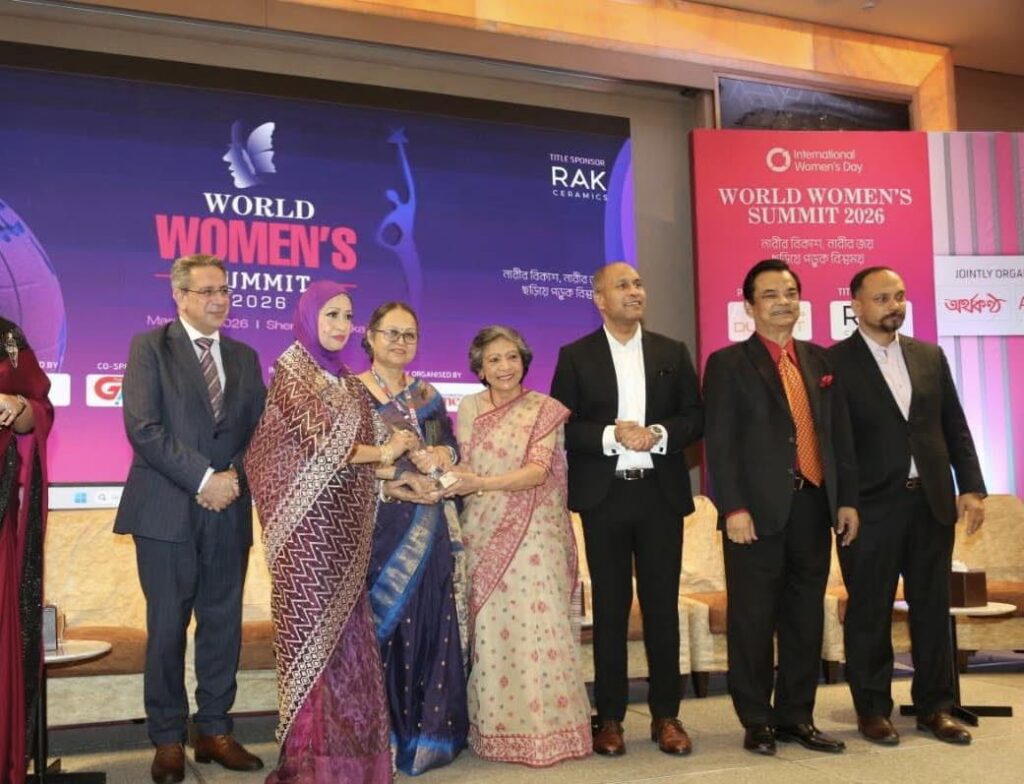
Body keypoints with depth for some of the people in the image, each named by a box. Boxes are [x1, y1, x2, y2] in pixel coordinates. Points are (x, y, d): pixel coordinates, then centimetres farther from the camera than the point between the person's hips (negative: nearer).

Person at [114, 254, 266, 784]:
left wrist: (235, 475, -7)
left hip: (229, 511, 4)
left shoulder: (244, 357, 14)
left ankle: (214, 732, 22)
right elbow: (143, 427, -12)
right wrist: (204, 478, -15)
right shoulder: (150, 347, -1)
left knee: (224, 625, 9)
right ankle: (167, 740, 17)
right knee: (167, 628, 4)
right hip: (167, 510, -4)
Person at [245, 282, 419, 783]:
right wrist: (384, 453, -5)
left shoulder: (346, 381, 16)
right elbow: (318, 445, -14)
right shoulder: (292, 368, -6)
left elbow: (357, 443, 13)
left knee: (344, 625, 8)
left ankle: (344, 739, 17)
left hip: (345, 522, 7)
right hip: (311, 520, -7)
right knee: (312, 626, -1)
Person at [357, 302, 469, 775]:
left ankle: (430, 731, 15)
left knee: (431, 623, 4)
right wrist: (401, 479, -16)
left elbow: (450, 449, 14)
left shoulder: (428, 396, 15)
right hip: (378, 526, -4)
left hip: (431, 528, 4)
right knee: (383, 626, -4)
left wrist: (442, 455, -8)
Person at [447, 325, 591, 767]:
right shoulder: (469, 408, 11)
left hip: (535, 536, -2)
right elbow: (465, 471, 10)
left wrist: (482, 483, -22)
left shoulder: (545, 410, 1)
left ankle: (545, 727, 5)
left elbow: (539, 471, -10)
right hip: (485, 535, 3)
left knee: (537, 626, -5)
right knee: (491, 628, 2)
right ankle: (498, 729, 11)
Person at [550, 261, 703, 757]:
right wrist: (611, 436, -17)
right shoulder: (575, 356, 3)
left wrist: (659, 434, -13)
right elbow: (561, 427, -3)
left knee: (663, 605, 7)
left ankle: (666, 715, 18)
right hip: (604, 497, -1)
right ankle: (610, 717, 16)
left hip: (661, 494, 2)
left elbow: (695, 418, 5)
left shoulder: (673, 353, 9)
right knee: (610, 608, 6)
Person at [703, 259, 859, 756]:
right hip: (758, 509, -5)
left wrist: (847, 499, 9)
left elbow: (839, 433, 15)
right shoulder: (728, 364, 0)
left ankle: (797, 717, 23)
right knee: (753, 619, 2)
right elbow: (719, 443, -7)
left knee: (806, 617, 11)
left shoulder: (820, 360, 15)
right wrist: (733, 508, -15)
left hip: (813, 505, 5)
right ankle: (757, 721, 16)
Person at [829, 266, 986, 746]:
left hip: (933, 502, 5)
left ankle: (935, 706, 25)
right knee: (869, 612, 5)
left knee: (933, 608, 12)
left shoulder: (930, 356, 11)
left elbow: (955, 427, 12)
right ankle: (872, 708, 20)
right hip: (870, 507, -4)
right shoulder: (834, 362, -4)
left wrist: (971, 488, 3)